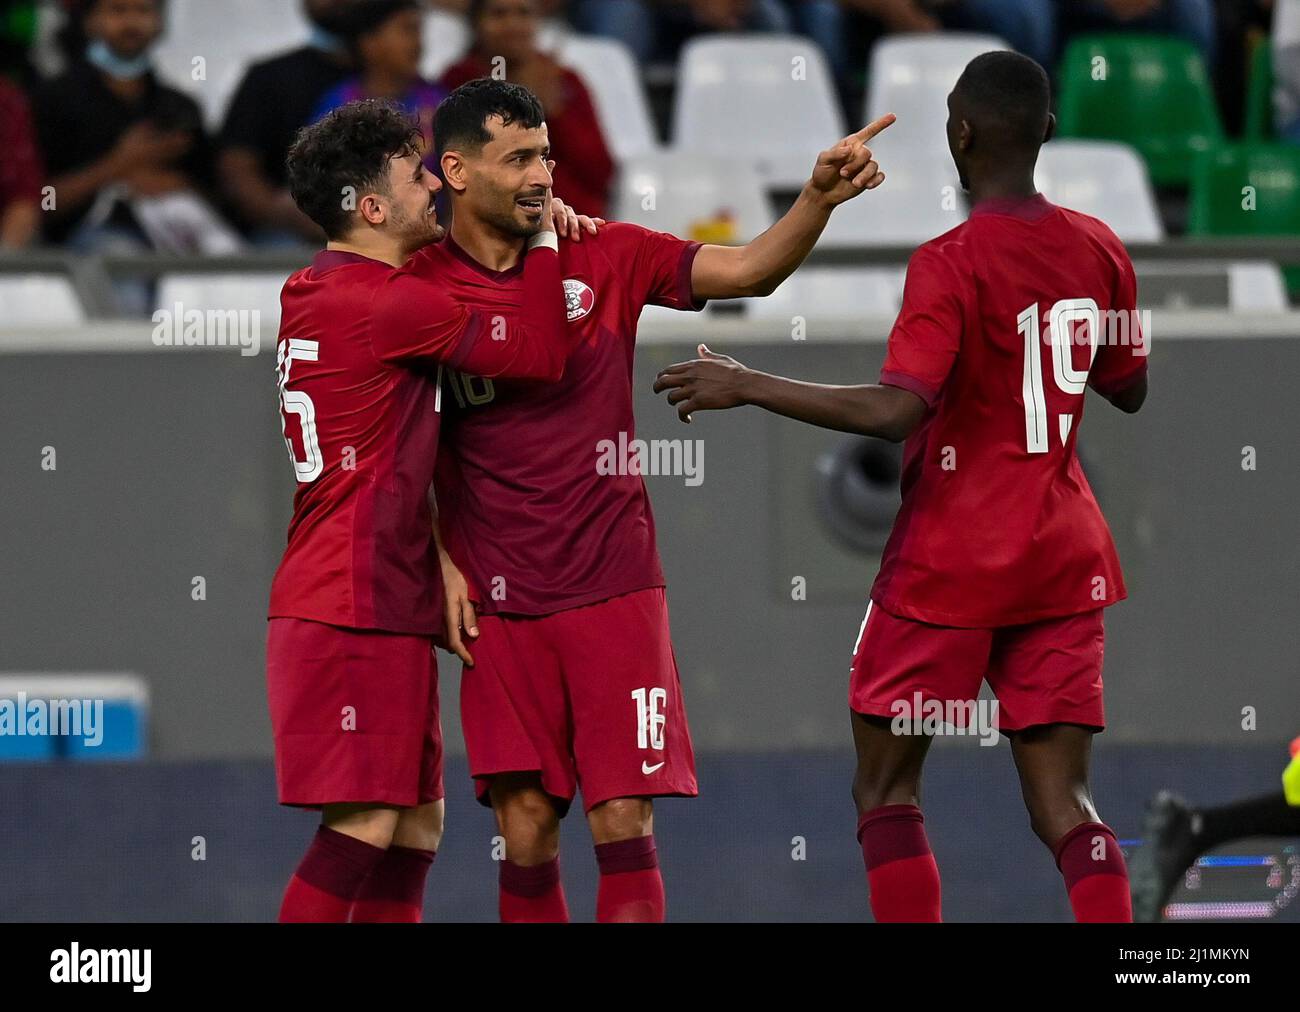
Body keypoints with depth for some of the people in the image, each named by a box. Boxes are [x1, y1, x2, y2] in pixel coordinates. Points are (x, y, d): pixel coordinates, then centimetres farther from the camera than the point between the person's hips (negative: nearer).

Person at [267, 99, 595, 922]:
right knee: (365, 825, -13)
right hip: (357, 607, -10)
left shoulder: (317, 290, 14)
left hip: (384, 607, 10)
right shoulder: (389, 304, -15)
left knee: (416, 824, 9)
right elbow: (542, 354, -15)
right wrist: (544, 238, -1)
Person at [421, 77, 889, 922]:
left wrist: (819, 199, -19)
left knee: (623, 822, -6)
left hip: (614, 589, 0)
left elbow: (748, 271, -3)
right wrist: (445, 566, 1)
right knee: (526, 829, -1)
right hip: (500, 602, 0)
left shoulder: (606, 258, 3)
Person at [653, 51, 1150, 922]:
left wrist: (744, 386, -20)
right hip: (1063, 561, 5)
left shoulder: (951, 264, -16)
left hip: (952, 564, -5)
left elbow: (896, 410, -27)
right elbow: (1129, 390, 16)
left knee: (886, 792, 8)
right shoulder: (1099, 251, 3)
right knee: (1063, 809, 4)